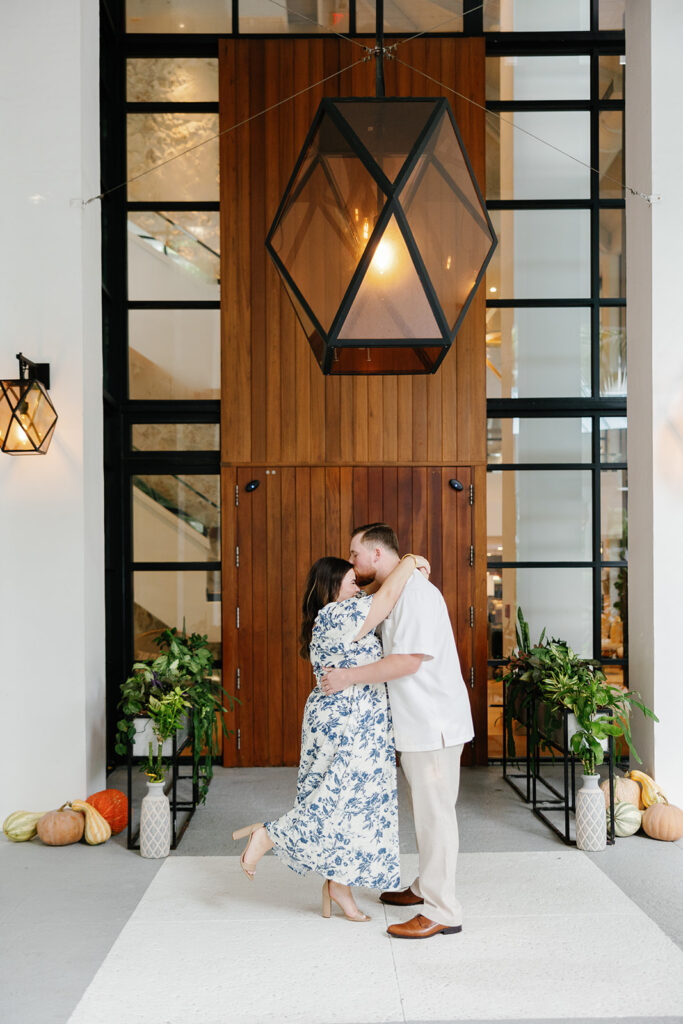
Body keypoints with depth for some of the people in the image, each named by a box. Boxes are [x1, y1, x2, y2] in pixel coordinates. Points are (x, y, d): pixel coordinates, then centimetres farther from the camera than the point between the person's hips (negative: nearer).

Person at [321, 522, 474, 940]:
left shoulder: (416, 592, -18)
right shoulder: (393, 595, 14)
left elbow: (409, 661, -25)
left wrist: (349, 677, -20)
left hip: (434, 721, -10)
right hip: (417, 721, 10)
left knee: (435, 812, -4)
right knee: (427, 809, 19)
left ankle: (443, 912, 4)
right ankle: (426, 887, 33)